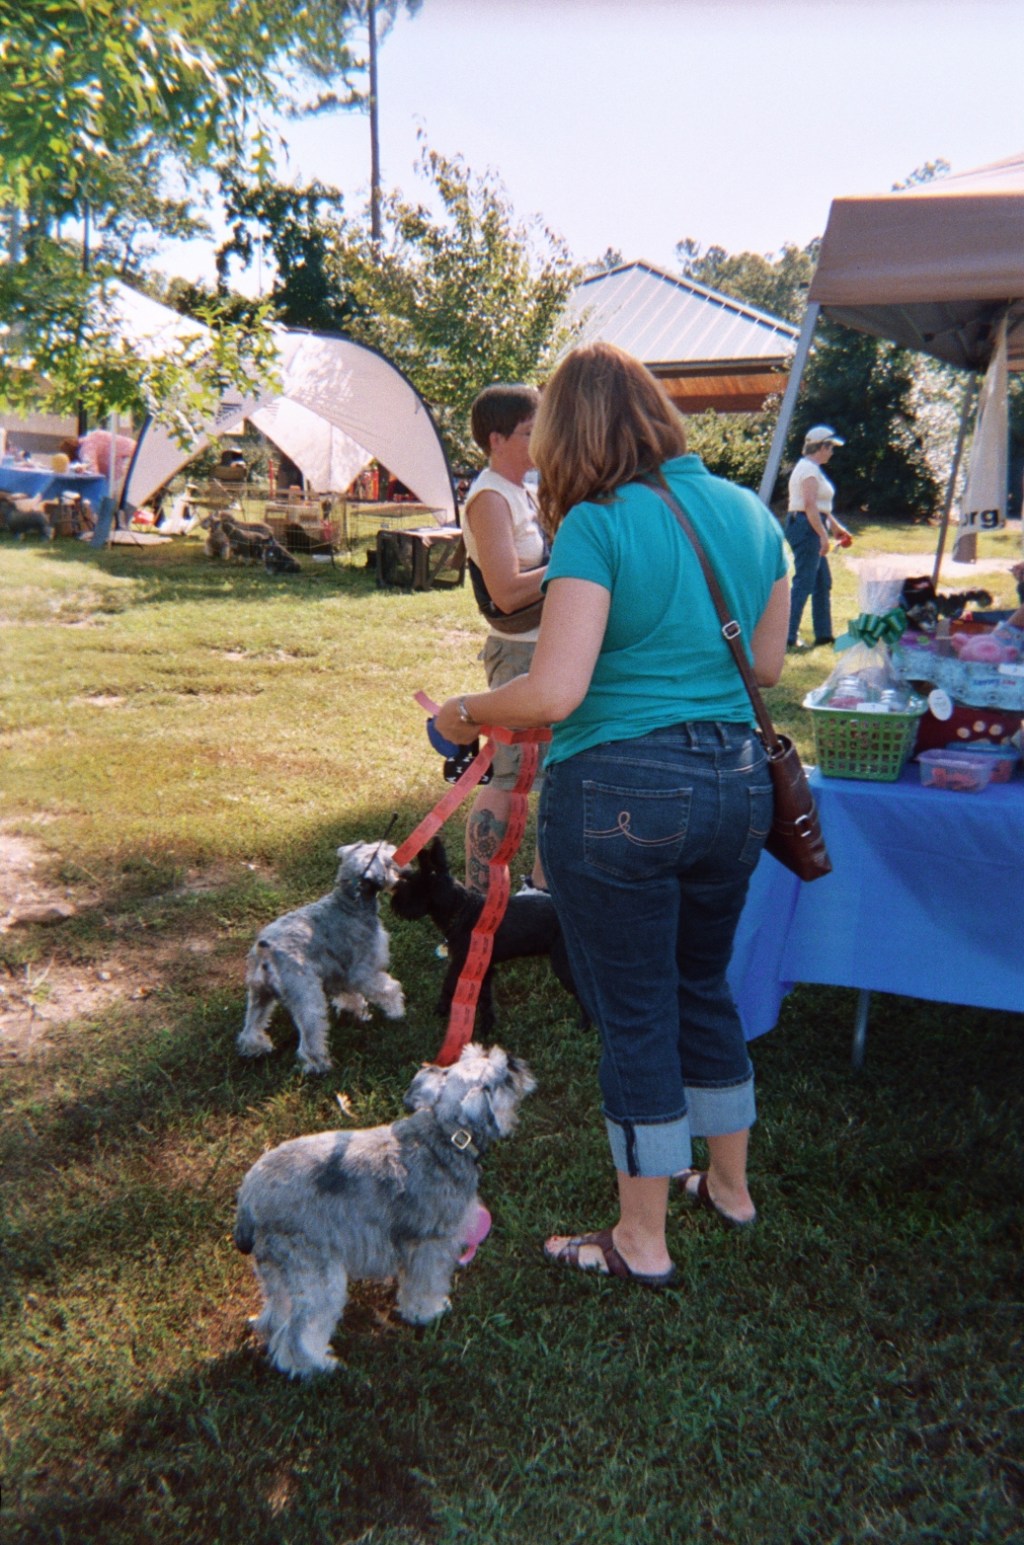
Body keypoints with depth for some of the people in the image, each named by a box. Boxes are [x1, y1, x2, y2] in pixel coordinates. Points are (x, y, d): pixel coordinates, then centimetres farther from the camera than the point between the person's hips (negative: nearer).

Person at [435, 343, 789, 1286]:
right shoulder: (751, 514, 7)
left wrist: (463, 714, -4)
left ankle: (643, 1241, 26)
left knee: (635, 1018, 8)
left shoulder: (598, 526, -13)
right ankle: (730, 1185, 43)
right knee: (704, 988, 24)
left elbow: (554, 692, -22)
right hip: (736, 782, 7)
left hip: (618, 792, -7)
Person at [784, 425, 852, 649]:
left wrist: (835, 526, 29)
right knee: (803, 583, -10)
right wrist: (823, 535, -25)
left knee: (823, 583, 14)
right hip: (806, 527, -11)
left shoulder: (811, 468, 19)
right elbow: (810, 505, -23)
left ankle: (823, 634, 21)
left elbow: (820, 505, 27)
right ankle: (788, 637, -10)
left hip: (810, 528, 11)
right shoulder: (809, 469, -13)